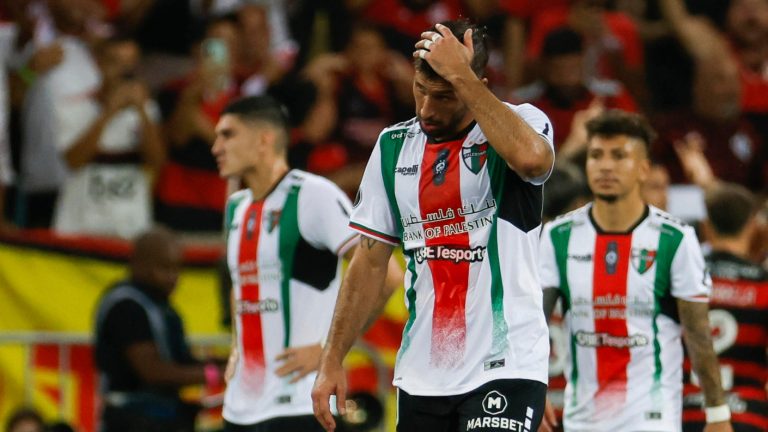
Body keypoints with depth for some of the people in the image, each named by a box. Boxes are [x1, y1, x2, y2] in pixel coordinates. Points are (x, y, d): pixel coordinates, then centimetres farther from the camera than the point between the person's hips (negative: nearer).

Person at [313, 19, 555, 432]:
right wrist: (332, 360, 8)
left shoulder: (521, 121, -5)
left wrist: (460, 75, -25)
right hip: (421, 378, 6)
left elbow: (532, 159, -32)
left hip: (505, 370, -6)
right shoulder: (393, 146, 10)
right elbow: (370, 264, 14)